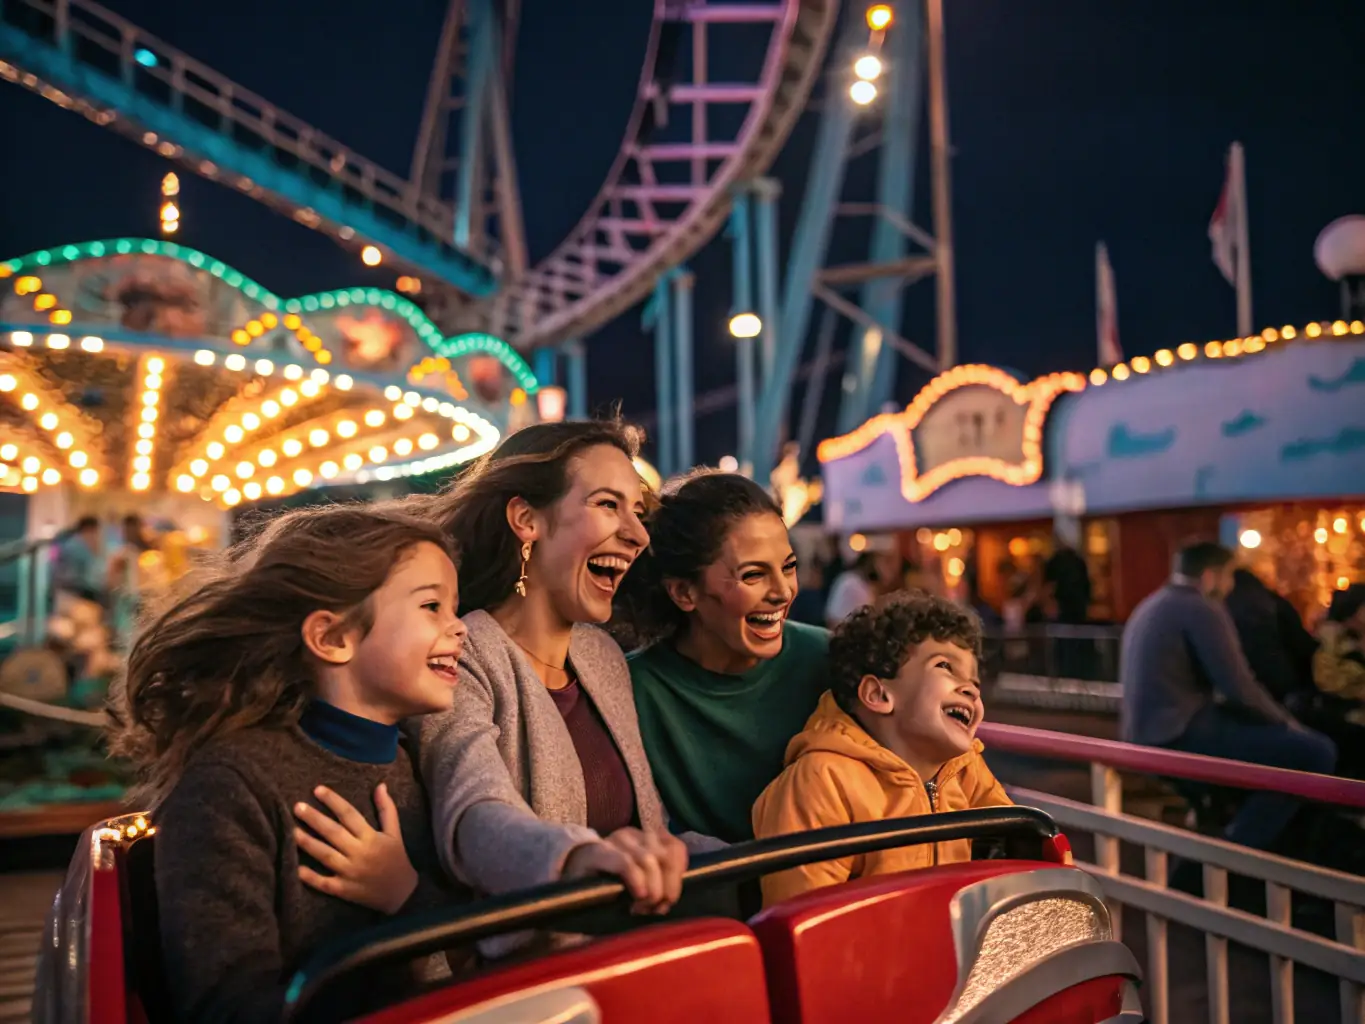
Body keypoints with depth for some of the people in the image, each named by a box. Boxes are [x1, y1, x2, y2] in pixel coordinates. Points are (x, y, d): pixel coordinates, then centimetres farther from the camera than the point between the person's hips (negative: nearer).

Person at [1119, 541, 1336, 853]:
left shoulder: (1153, 605, 18)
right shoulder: (1201, 609, -11)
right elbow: (1240, 690, -16)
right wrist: (1285, 721, 2)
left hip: (1152, 731, 10)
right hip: (1180, 735, -10)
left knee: (1275, 735, 29)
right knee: (1317, 751, -12)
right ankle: (1236, 849, -3)